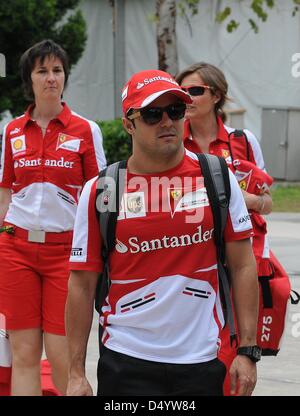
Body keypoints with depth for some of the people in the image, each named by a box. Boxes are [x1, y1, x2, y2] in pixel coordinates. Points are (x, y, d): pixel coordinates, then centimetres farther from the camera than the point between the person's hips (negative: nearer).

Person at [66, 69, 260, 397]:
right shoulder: (99, 192, -2)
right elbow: (82, 285, 1)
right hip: (126, 365, -1)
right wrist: (76, 373, -2)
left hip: (203, 361, 1)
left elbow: (242, 266, 4)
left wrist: (247, 350, -3)